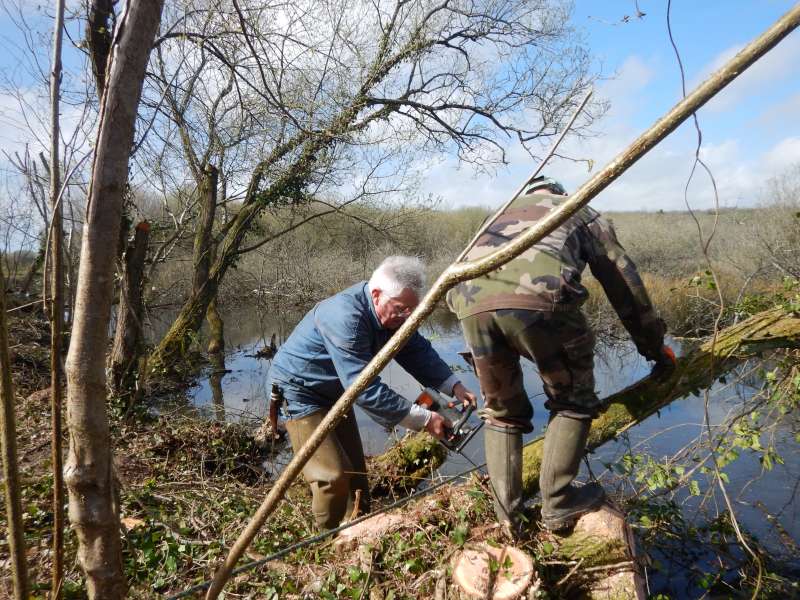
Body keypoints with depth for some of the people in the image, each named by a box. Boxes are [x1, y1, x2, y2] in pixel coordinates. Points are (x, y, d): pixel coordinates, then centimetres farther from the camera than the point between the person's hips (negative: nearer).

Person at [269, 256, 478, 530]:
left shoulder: (390, 312, -8)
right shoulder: (346, 317, -36)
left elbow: (417, 350, -3)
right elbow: (365, 388, -38)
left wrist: (454, 386, -17)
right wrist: (423, 419, -34)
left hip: (334, 392, 9)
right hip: (299, 391, -8)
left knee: (355, 472, 12)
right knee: (334, 476, -13)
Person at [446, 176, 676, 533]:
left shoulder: (505, 213, 43)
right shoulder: (582, 213, 34)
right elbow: (623, 281, 32)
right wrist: (653, 346, 43)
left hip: (472, 299, 4)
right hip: (538, 298, -3)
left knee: (501, 411, 23)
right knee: (573, 401, 22)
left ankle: (506, 519, 24)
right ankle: (558, 506, 23)